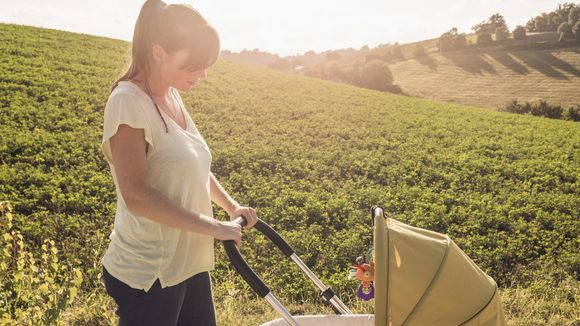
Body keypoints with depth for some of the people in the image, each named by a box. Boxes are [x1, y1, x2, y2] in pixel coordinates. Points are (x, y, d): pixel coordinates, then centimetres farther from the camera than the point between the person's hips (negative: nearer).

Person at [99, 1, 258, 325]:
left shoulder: (172, 97, 5)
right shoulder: (129, 101, -19)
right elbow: (136, 195, -26)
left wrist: (231, 206, 8)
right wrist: (214, 227, -21)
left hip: (189, 262, 8)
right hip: (148, 273, -8)